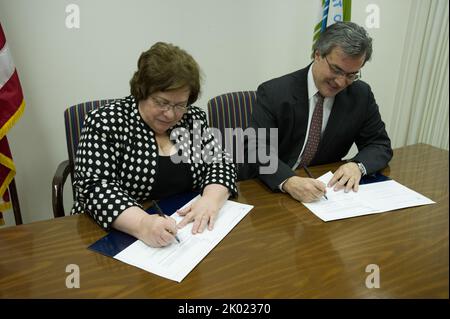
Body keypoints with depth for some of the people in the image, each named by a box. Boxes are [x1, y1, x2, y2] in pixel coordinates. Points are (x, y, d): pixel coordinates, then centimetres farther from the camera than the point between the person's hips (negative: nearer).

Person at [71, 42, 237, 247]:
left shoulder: (193, 119, 1)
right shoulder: (106, 123, -11)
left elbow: (220, 164, 0)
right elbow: (95, 188, -18)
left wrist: (211, 199, -19)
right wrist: (142, 223, -33)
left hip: (187, 233, 3)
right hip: (121, 239, -2)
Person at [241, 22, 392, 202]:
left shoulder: (361, 95, -3)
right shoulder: (273, 93, -14)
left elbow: (380, 145, 4)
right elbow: (256, 149, -19)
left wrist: (357, 166, -19)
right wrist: (288, 181, -38)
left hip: (321, 189, 3)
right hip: (267, 189, -2)